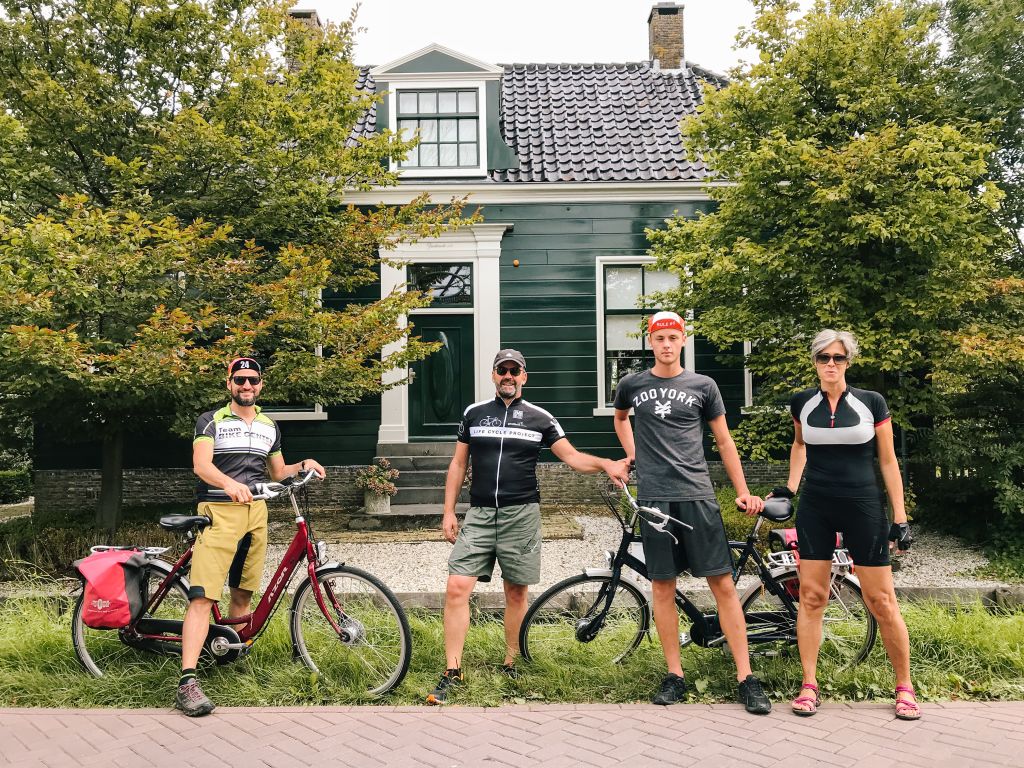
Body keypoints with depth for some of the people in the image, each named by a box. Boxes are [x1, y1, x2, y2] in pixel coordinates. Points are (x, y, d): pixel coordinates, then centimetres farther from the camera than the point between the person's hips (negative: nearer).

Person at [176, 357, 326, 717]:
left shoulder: (269, 426, 18)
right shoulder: (212, 420, 3)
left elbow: (277, 472, 26)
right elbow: (201, 465, -12)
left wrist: (303, 465, 5)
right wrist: (230, 484, -32)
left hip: (255, 512, 5)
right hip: (218, 511, -5)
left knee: (243, 594, 10)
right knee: (203, 596, -14)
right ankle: (187, 682, -19)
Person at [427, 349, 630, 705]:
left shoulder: (540, 418, 6)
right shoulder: (474, 414, 10)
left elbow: (572, 456, 4)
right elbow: (458, 464, 13)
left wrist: (606, 464, -15)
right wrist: (448, 512, 7)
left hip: (521, 515, -1)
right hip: (479, 515, 1)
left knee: (516, 594, 6)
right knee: (457, 588, -9)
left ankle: (510, 665, 21)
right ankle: (452, 673, -3)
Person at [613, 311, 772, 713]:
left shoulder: (703, 386, 5)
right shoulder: (631, 385, 8)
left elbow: (724, 441, 10)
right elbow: (620, 418, 30)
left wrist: (743, 492, 6)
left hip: (696, 495, -1)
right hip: (653, 496, 1)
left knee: (722, 583, -3)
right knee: (662, 587, 4)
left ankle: (745, 677, 2)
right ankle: (674, 675, 14)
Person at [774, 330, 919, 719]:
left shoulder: (871, 403, -3)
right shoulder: (801, 403, 3)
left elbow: (888, 460, 1)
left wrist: (900, 517, -2)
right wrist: (791, 486, 11)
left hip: (863, 507, -2)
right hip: (815, 508, 2)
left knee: (881, 601, 1)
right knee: (811, 596, 2)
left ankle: (904, 687, 17)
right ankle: (809, 686, 11)